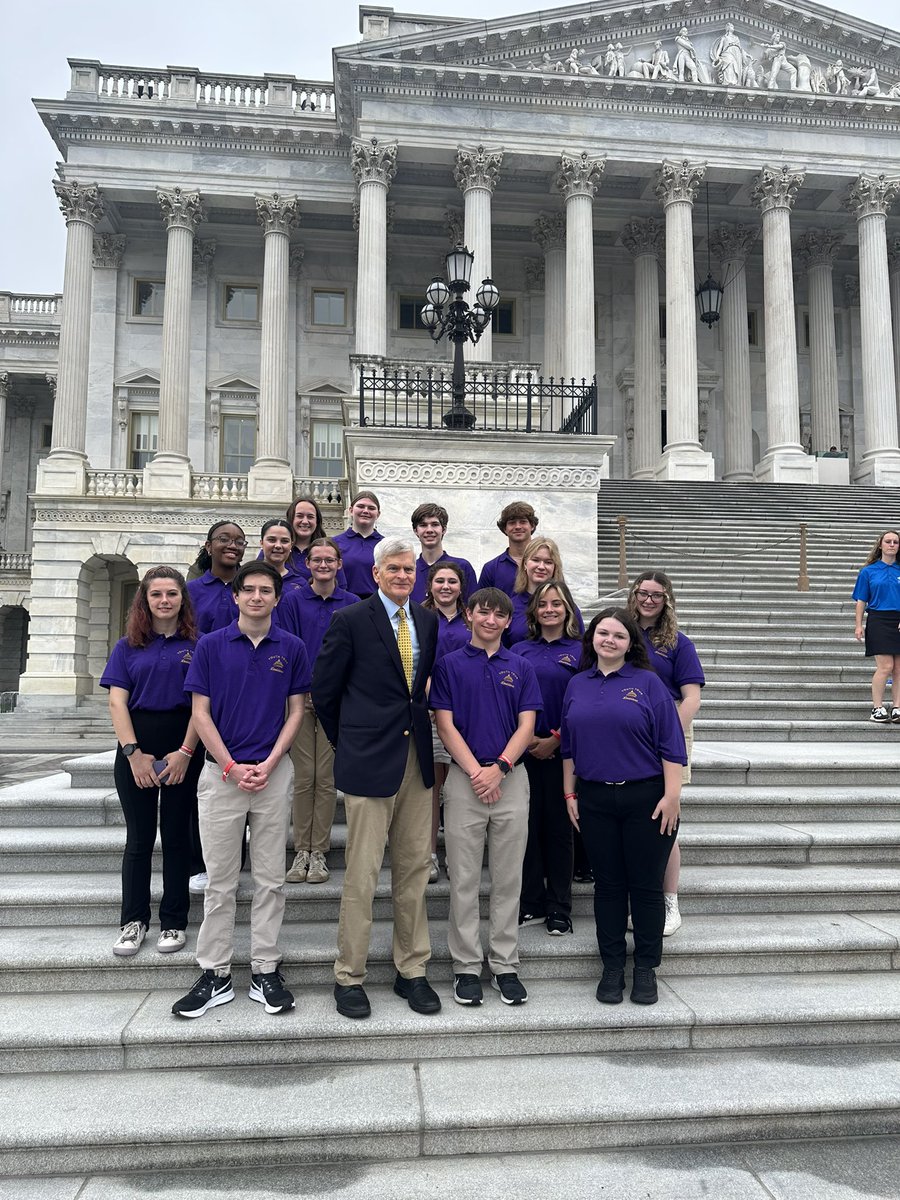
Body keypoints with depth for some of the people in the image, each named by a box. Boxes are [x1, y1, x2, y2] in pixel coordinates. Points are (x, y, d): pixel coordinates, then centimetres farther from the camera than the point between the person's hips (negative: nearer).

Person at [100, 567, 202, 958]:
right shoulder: (128, 647, 7)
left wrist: (185, 753, -12)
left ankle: (174, 922, 17)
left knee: (176, 835, 6)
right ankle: (134, 920, 19)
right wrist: (133, 753, -9)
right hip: (135, 745, 1)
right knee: (138, 837, 7)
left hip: (183, 748, -1)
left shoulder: (196, 645, 2)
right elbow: (117, 702, 1)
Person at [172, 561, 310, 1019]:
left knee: (270, 879, 8)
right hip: (221, 772, 0)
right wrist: (233, 768, -9)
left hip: (273, 772, 1)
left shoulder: (291, 647, 2)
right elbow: (201, 713, -1)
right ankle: (215, 975, 19)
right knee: (220, 881, 7)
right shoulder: (211, 645, 0)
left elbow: (296, 711, 4)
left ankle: (265, 971, 19)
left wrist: (268, 765, -8)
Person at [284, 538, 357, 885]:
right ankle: (301, 852, 11)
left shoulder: (352, 604, 7)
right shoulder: (294, 600, 6)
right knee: (303, 776, 1)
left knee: (326, 778, 2)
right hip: (300, 697, 0)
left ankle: (319, 853, 11)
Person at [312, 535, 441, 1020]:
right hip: (369, 761, -5)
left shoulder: (428, 620, 9)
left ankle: (412, 971, 25)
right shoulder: (350, 620, -6)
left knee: (415, 870, 11)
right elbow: (324, 690, 0)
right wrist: (348, 743, 6)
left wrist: (418, 729, 12)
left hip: (418, 759, 5)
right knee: (361, 875, 1)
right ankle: (349, 976, 17)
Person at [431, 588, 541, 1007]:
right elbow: (445, 725, -3)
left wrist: (499, 767, -13)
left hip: (511, 777, 2)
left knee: (508, 879, 8)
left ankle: (505, 965, 19)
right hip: (465, 779, -1)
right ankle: (466, 967, 16)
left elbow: (526, 726, 1)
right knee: (464, 880, 4)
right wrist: (476, 771, -12)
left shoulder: (521, 668, 8)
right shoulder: (449, 665, 3)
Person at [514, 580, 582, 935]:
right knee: (528, 824, 7)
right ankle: (532, 903, 19)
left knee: (558, 826, 5)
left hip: (560, 751, -2)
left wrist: (554, 740, -9)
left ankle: (559, 908, 16)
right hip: (523, 750, 2)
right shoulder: (520, 650, 9)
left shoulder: (580, 651, 1)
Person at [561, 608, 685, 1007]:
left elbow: (671, 745, -5)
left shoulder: (648, 683, -3)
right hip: (595, 801, 3)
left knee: (646, 885, 6)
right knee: (607, 885, 11)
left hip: (645, 798, -3)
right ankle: (612, 967, 23)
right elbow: (568, 745, 13)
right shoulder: (577, 685, 8)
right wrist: (570, 794, 10)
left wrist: (671, 795, -10)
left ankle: (645, 969, 20)